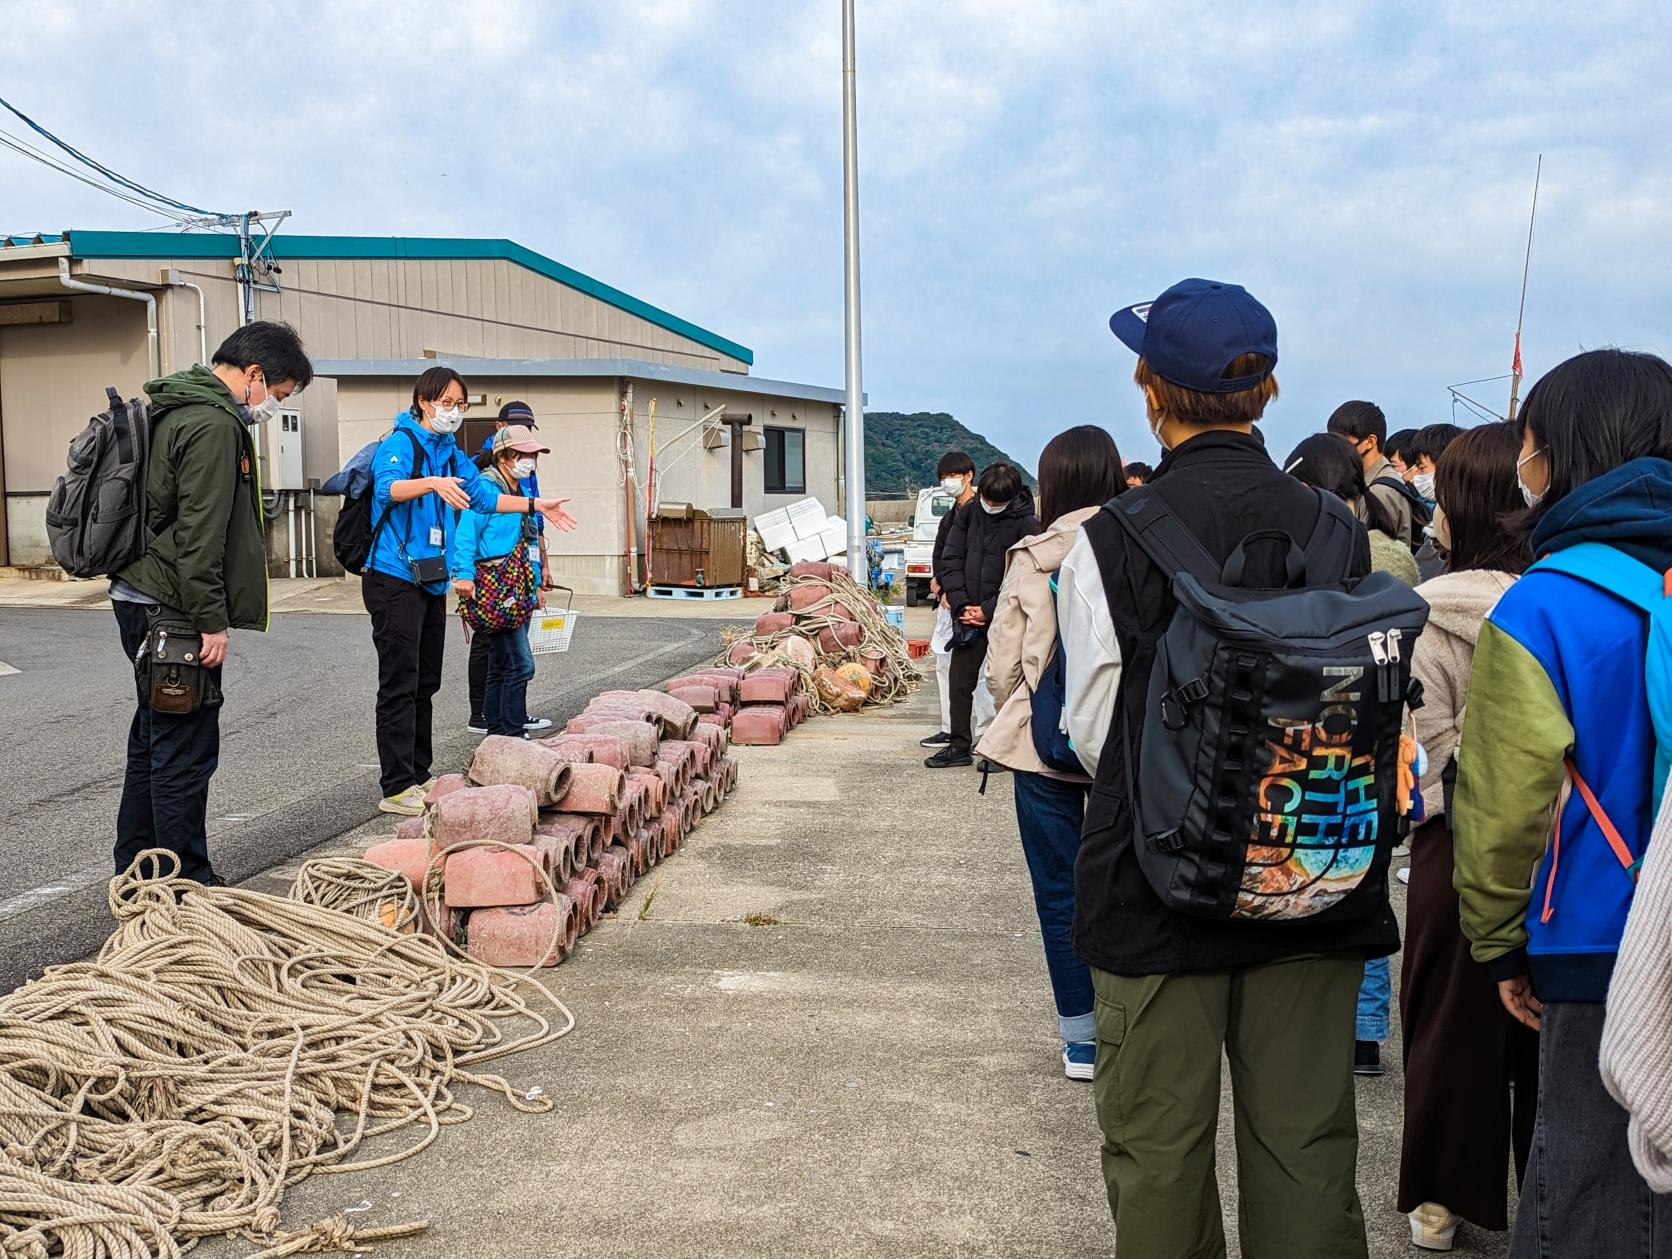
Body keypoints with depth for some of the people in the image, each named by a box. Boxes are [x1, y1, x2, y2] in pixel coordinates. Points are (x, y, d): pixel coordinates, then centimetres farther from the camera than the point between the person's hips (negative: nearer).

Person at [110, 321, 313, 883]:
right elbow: (199, 535, -22)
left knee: (151, 742, 19)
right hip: (175, 611, -11)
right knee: (185, 753, -4)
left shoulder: (175, 409, 17)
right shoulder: (214, 426, -17)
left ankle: (136, 870, 29)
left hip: (140, 600, 11)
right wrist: (212, 622, -19)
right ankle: (187, 884, 3)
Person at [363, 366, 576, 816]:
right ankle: (397, 788, -8)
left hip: (431, 581, 9)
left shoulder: (450, 453, 16)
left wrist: (535, 505, 18)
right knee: (400, 685, -9)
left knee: (424, 684, 13)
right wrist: (431, 483, -47)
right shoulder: (400, 443, -10)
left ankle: (419, 776, 21)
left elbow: (483, 495, 25)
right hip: (395, 580, -9)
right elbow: (389, 489, -29)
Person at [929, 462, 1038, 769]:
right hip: (968, 615, 5)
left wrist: (988, 610, -15)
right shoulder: (969, 512, 4)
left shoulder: (1027, 524, -12)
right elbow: (951, 560, 6)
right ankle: (959, 746, 18)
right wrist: (961, 603, -5)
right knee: (959, 680, 8)